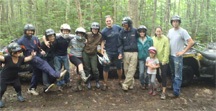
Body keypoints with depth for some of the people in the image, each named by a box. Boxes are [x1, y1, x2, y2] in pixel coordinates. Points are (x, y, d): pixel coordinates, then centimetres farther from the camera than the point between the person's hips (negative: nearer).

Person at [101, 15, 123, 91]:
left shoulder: (118, 27, 0)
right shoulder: (104, 31, -6)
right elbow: (103, 41, -4)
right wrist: (102, 49, -18)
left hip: (117, 51, 2)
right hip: (108, 52, -2)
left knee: (119, 67, 14)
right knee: (106, 68, 1)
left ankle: (120, 81, 34)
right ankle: (105, 84, 14)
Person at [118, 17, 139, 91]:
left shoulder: (135, 31, -1)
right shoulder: (122, 32, 5)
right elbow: (120, 44, 6)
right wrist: (120, 53, -7)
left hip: (134, 53, -2)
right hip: (125, 53, 2)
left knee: (131, 70, -8)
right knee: (126, 70, 3)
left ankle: (125, 84, -3)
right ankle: (131, 83, 18)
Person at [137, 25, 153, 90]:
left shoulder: (149, 39, -5)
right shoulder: (137, 40, -3)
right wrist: (137, 57, 3)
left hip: (148, 58, 0)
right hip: (141, 58, 0)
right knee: (141, 72, -2)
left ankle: (146, 83, 28)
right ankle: (142, 84, 21)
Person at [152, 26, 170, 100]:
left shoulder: (165, 39, -9)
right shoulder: (153, 39, 2)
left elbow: (167, 51, -10)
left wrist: (164, 60, -13)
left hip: (163, 61, -4)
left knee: (163, 75, -4)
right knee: (156, 74, 11)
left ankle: (163, 92, 3)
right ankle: (161, 85, 38)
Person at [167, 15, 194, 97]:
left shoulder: (183, 31, -11)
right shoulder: (170, 31, 9)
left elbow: (191, 42, -15)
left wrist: (183, 51, -15)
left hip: (178, 56, -6)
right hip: (170, 56, 7)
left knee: (178, 76, -3)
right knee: (173, 74, 18)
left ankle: (176, 92, 0)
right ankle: (173, 87, 33)